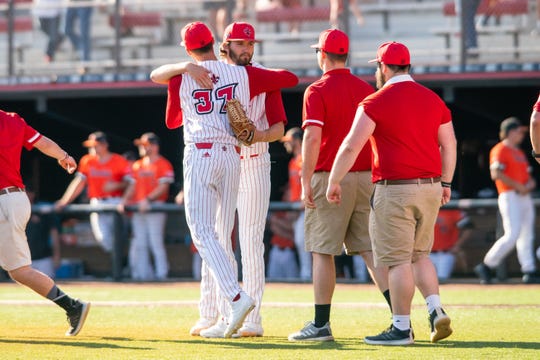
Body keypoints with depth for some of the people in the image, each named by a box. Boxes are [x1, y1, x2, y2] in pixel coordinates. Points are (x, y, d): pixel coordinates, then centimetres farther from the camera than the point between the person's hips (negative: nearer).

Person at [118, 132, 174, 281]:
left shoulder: (163, 164, -4)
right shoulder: (137, 165, 18)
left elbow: (163, 187, -12)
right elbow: (132, 185, 19)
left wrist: (148, 199, -20)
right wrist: (124, 201, 4)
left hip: (155, 208, -7)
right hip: (138, 209, 7)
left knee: (155, 242, -10)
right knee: (139, 243, 6)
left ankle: (161, 273, -7)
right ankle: (143, 273, 9)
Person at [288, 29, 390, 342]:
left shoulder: (317, 91, -7)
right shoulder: (366, 90, 11)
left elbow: (312, 138, -16)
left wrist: (306, 182, -13)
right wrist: (374, 179, 18)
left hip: (329, 178, -5)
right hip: (365, 178, 5)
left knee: (323, 252, 1)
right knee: (370, 249, 4)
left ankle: (321, 324, 1)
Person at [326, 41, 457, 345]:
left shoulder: (376, 103, -8)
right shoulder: (434, 100, 10)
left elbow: (352, 146, -12)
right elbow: (449, 145, 15)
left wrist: (334, 181, -3)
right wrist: (446, 183, 25)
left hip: (395, 190, -6)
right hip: (430, 188, 6)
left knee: (397, 260, -2)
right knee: (419, 254, 18)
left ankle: (401, 328, -1)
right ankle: (437, 311, 3)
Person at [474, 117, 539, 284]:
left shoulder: (520, 153, 23)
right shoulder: (500, 150, -5)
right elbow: (496, 174, -18)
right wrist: (518, 186, -18)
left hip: (525, 197, 9)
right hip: (510, 196, -9)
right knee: (512, 235, -16)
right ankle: (486, 266, -7)